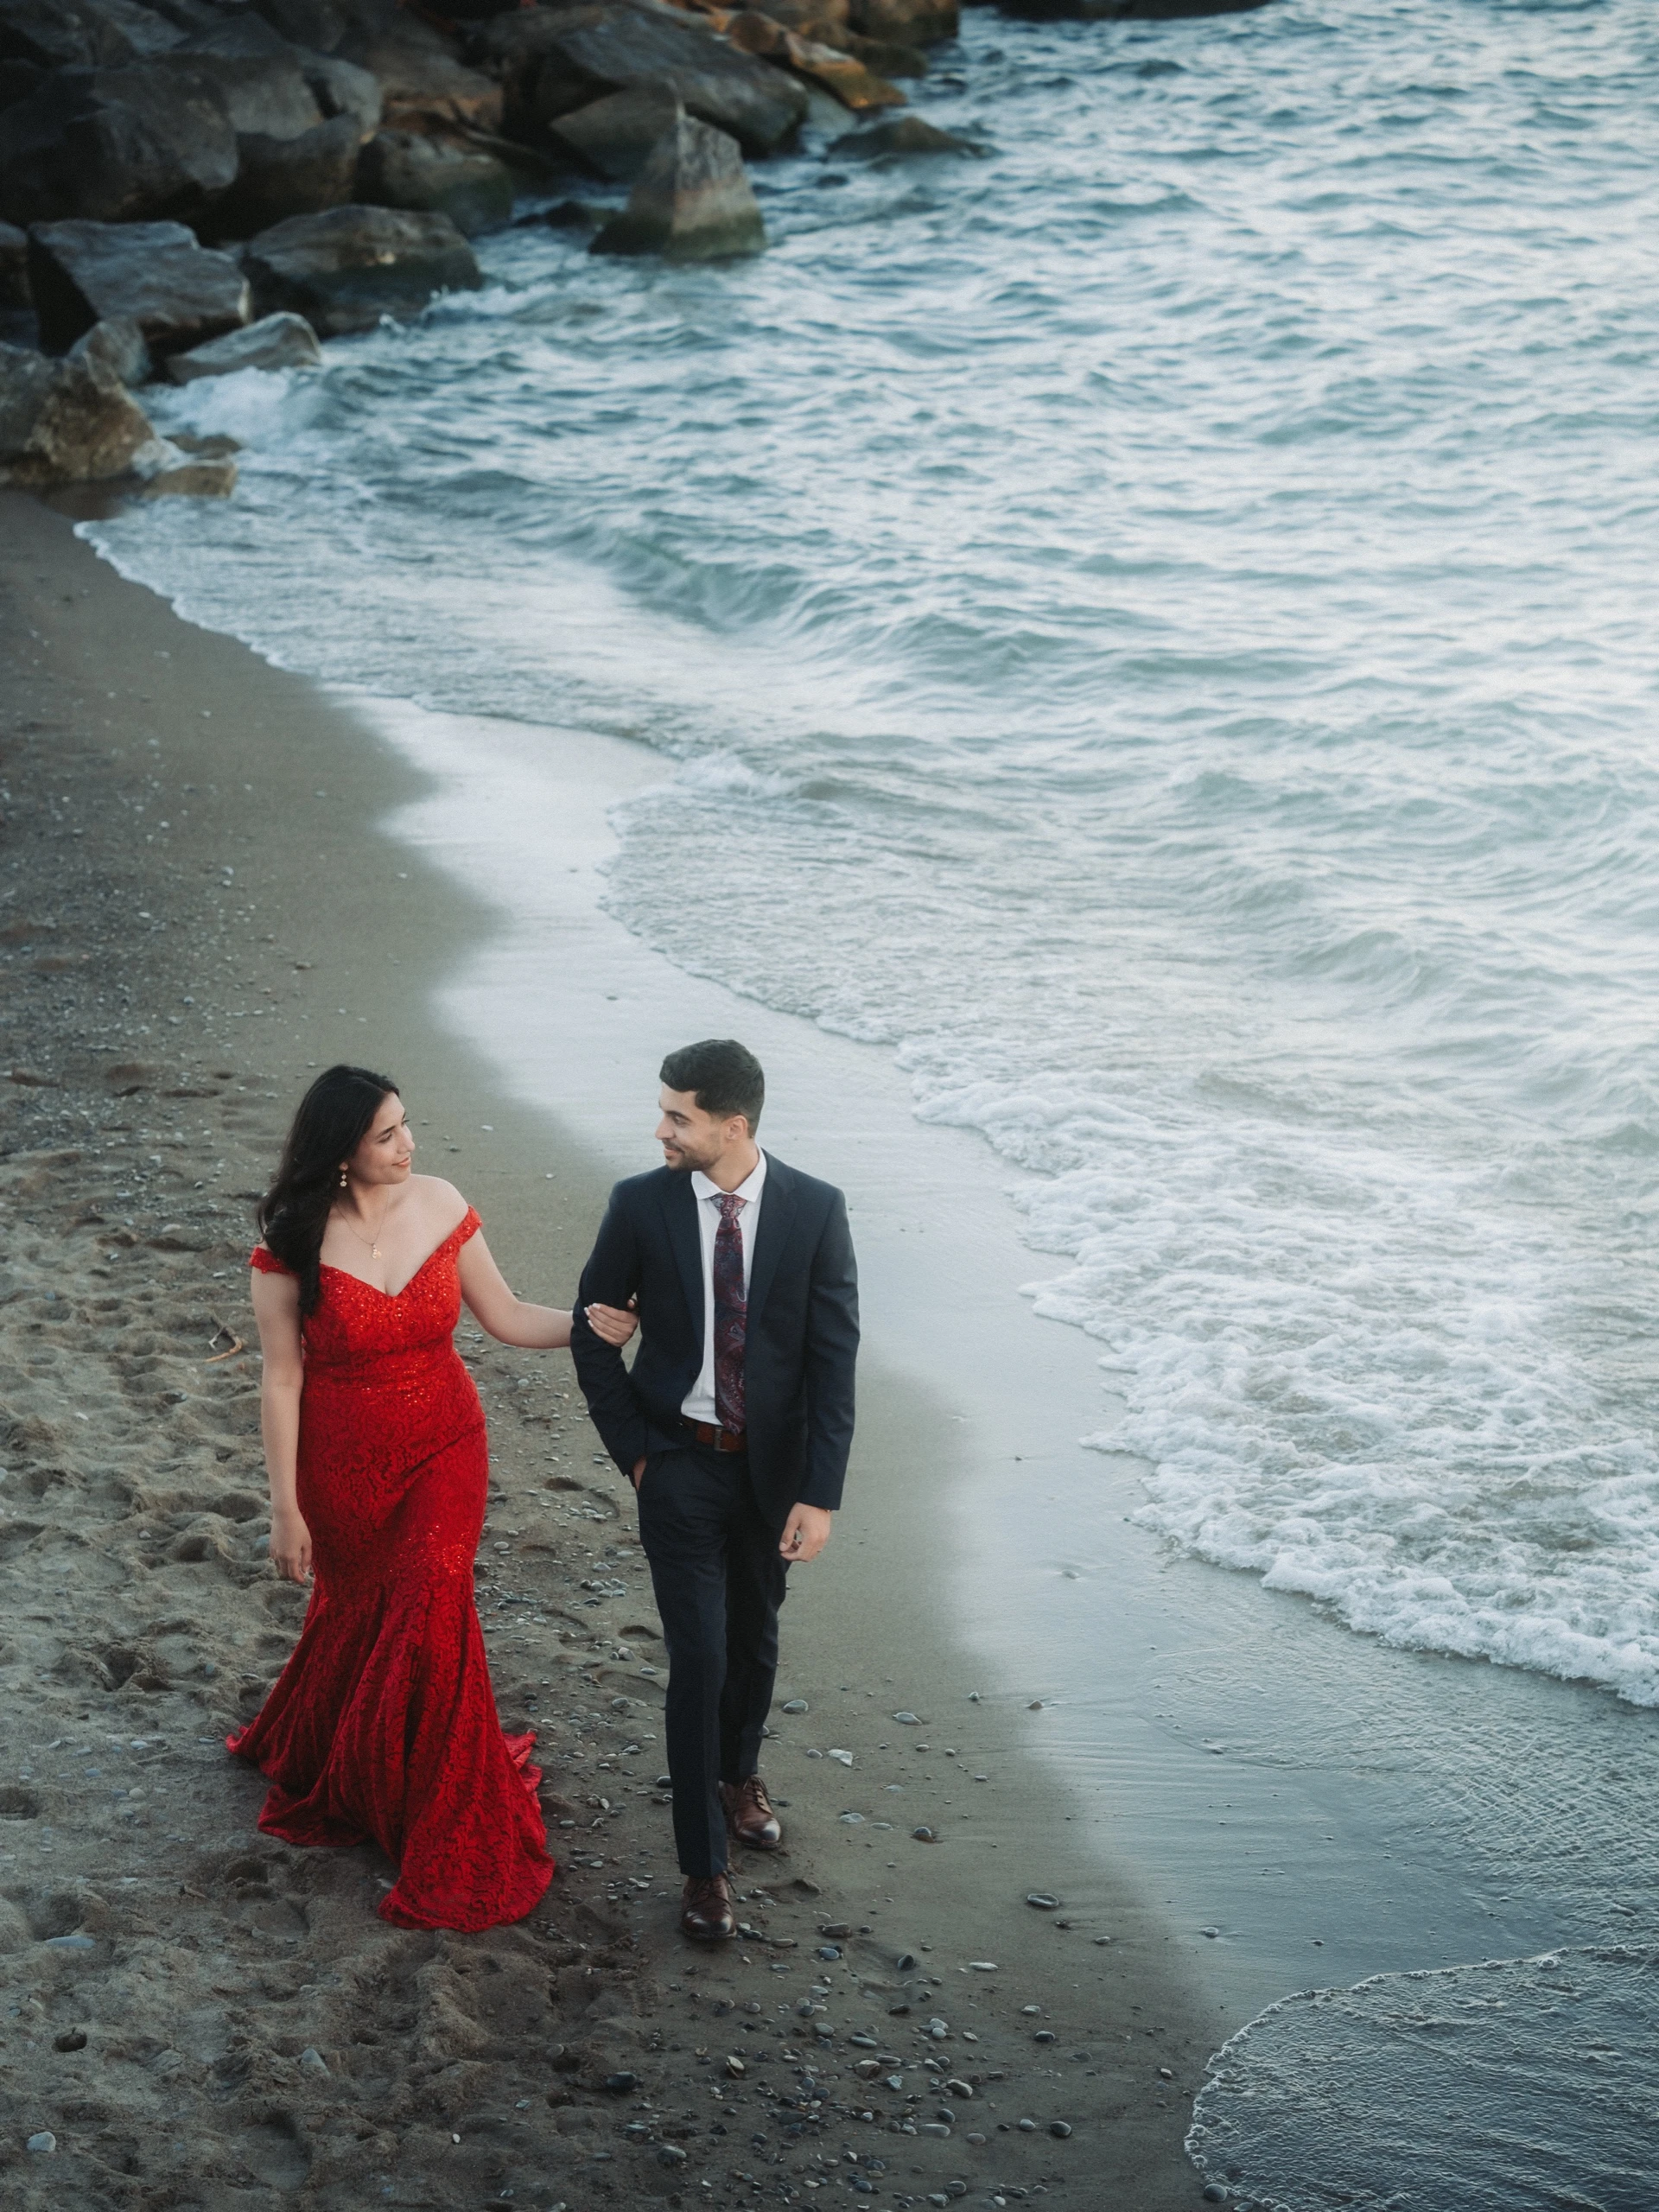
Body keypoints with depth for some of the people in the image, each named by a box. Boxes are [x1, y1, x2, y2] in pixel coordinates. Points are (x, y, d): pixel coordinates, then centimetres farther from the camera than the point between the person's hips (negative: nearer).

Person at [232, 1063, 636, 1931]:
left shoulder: (440, 1206, -9)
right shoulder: (294, 1241, -17)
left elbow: (505, 1317, 0)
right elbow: (281, 1379, -12)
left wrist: (595, 1325, -16)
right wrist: (285, 1507, -9)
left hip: (442, 1451, 2)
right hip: (341, 1464, -1)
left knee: (429, 1611, -1)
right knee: (359, 1605, 15)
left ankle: (448, 1835, 18)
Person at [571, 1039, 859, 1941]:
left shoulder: (815, 1210, -12)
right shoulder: (641, 1204, -11)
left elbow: (833, 1357, -10)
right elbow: (592, 1329, 2)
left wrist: (819, 1493, -14)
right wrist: (630, 1447, -2)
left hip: (773, 1464, 1)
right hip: (680, 1462, -1)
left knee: (755, 1640, 19)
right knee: (699, 1655, -5)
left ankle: (739, 1775, 47)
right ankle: (704, 1862, 6)